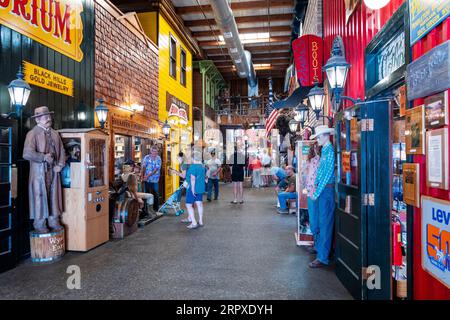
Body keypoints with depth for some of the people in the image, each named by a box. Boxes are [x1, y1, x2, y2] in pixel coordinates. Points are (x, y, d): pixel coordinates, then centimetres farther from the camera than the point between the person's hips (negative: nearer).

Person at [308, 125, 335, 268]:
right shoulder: (324, 151, 15)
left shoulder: (330, 151, -14)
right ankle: (319, 246, 33)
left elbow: (328, 174, -18)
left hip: (327, 189, -9)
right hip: (321, 189, 9)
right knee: (320, 221, 18)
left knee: (325, 223, -5)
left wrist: (317, 192, -16)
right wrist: (316, 185, 10)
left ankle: (323, 258, 1)